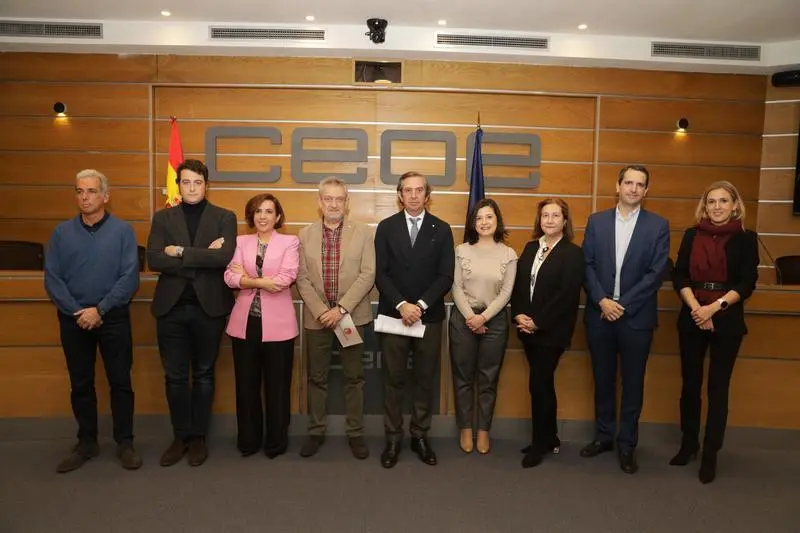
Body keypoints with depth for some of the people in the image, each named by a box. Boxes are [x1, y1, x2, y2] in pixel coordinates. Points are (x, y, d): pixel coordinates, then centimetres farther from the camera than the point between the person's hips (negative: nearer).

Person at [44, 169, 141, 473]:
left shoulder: (123, 231, -4)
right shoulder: (62, 233, 4)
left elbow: (130, 278, -9)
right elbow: (52, 279, -1)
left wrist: (99, 309, -14)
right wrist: (77, 312, -11)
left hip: (113, 317, -2)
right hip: (73, 319, 2)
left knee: (120, 382, 4)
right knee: (80, 384, 11)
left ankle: (125, 443, 16)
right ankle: (86, 443, 25)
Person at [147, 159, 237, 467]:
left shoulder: (224, 218, 2)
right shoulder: (162, 218, 7)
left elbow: (224, 257, -15)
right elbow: (153, 260, -8)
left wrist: (181, 252, -13)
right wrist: (203, 258, -14)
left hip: (208, 306, -1)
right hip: (171, 307, 2)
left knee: (203, 374, 10)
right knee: (175, 376, 9)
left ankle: (198, 437, 22)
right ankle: (180, 436, 24)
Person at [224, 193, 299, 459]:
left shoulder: (290, 242, 0)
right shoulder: (241, 241, 8)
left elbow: (285, 278, -14)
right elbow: (230, 277, -5)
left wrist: (247, 277, -6)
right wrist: (262, 281, -16)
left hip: (277, 324, -3)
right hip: (245, 322, 3)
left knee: (277, 386, 7)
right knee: (246, 385, 12)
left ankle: (275, 442, 23)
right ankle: (248, 441, 27)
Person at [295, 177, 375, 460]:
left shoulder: (363, 232, -1)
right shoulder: (305, 234, 5)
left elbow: (368, 274, -8)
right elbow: (302, 278, 1)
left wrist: (341, 308, -15)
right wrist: (321, 310, -11)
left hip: (352, 316, -1)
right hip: (316, 317, 2)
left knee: (354, 377, 7)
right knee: (316, 377, 11)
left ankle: (355, 432, 20)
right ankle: (316, 431, 25)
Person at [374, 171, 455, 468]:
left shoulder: (442, 229, 4)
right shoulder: (386, 227, 4)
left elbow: (446, 277, -2)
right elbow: (380, 274, -2)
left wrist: (420, 305, -14)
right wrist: (401, 305, -14)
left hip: (429, 317, 1)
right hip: (393, 315, 0)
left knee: (425, 380, 8)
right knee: (393, 380, 6)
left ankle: (420, 437, 22)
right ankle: (393, 439, 17)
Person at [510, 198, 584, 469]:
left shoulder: (573, 253, -8)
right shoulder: (531, 248, 11)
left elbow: (567, 294, -16)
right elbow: (518, 284, 7)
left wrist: (538, 322, -16)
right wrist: (519, 315, -7)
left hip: (552, 330, -6)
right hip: (528, 328, 6)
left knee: (538, 384, -4)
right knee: (543, 383, 15)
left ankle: (540, 444, 13)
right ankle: (550, 439, 28)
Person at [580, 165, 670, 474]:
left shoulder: (658, 226, 0)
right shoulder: (596, 221, 6)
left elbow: (656, 273, -7)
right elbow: (587, 265, 1)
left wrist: (623, 305, -13)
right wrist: (602, 300, -12)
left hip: (636, 316, -1)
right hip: (600, 313, 2)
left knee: (633, 382, 7)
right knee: (603, 379, 12)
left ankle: (627, 444, 21)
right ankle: (604, 435, 27)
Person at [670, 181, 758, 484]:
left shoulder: (745, 239, 1)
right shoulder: (692, 236, 6)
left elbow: (747, 283, -6)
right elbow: (679, 276, 1)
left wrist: (714, 307, -17)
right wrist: (695, 308, -13)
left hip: (727, 321, -2)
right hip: (691, 319, 2)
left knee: (718, 387, 3)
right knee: (690, 384, 8)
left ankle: (710, 454, 14)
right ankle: (688, 444, 24)